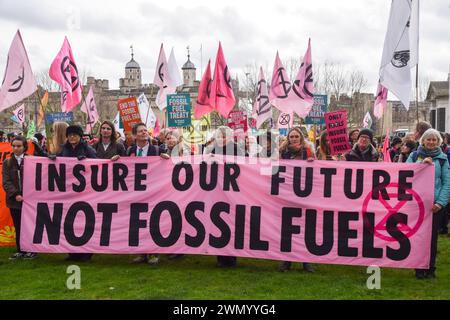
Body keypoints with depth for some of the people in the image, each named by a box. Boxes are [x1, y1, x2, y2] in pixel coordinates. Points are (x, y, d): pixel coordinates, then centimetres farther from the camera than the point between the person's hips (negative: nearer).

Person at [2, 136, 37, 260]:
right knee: (18, 227, 9)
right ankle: (20, 251, 19)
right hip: (14, 200, 3)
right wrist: (15, 194, -13)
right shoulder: (7, 162, 7)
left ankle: (31, 250, 13)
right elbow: (5, 182, 0)